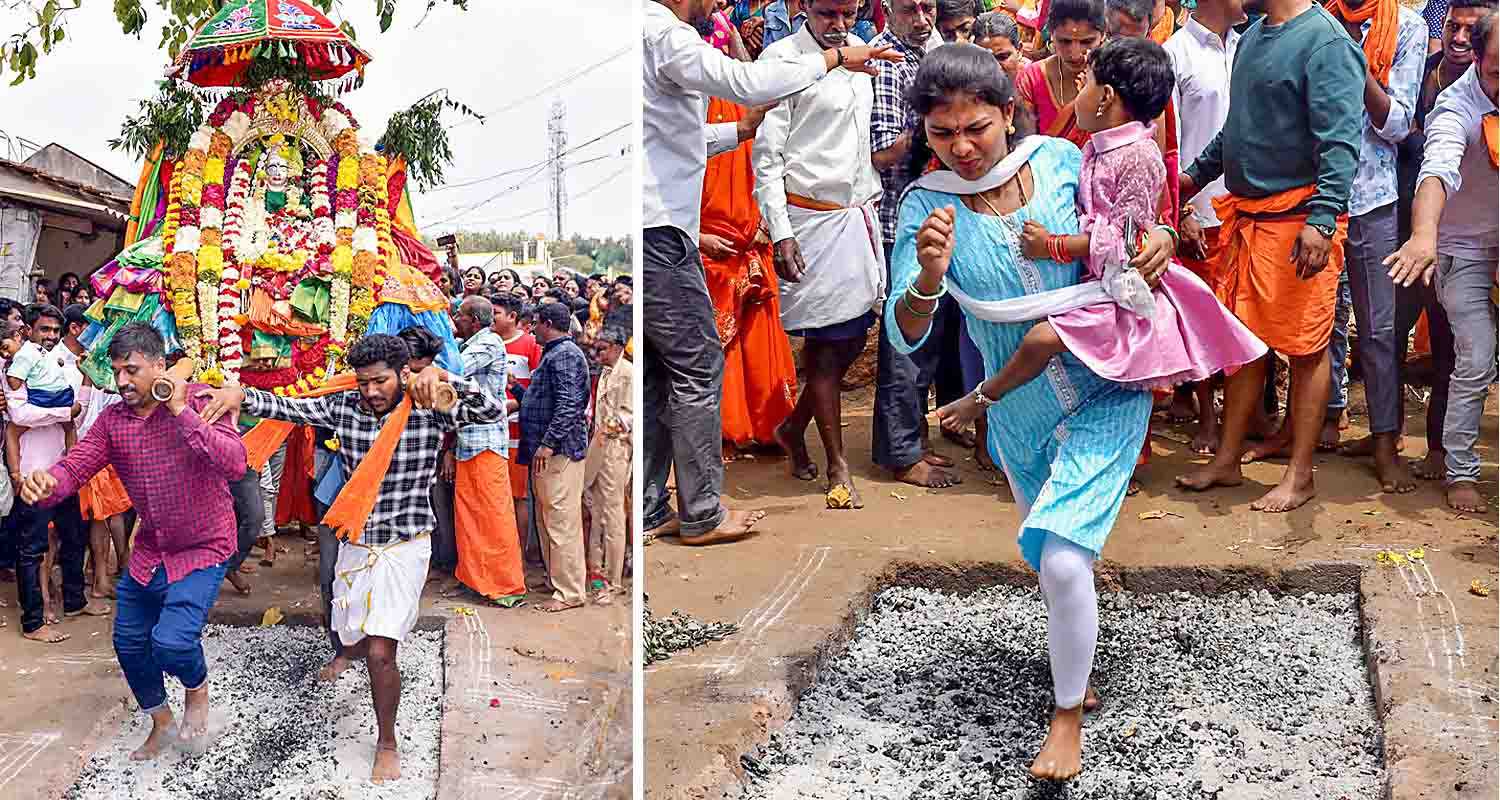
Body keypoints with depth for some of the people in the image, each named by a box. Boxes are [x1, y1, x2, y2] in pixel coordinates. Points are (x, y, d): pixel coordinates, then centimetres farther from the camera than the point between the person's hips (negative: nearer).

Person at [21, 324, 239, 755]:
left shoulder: (199, 402, -17)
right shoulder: (112, 420, -2)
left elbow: (234, 465, -30)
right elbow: (75, 466, -8)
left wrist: (181, 411, -31)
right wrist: (45, 483, -32)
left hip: (203, 548, -6)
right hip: (150, 551, 6)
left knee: (171, 641, -22)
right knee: (129, 641, 16)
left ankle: (197, 688, 14)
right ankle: (161, 721, 43)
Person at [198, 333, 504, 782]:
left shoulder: (429, 409, -17)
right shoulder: (344, 406, -7)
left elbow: (493, 411, -28)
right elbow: (288, 407, -9)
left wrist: (442, 378, -40)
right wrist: (241, 395, -27)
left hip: (404, 546, -4)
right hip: (355, 541, 4)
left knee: (380, 653, -12)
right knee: (350, 630, 25)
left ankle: (387, 744, 10)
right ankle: (349, 648, 66)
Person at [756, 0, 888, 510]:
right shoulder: (782, 59, -9)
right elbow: (766, 153, -12)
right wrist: (780, 233, -16)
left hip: (860, 214, 7)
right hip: (811, 218, -7)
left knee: (853, 334, 9)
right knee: (824, 340, -1)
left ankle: (794, 428, 30)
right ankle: (838, 465, 9)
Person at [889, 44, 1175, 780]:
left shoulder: (1060, 159, -10)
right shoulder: (927, 207, -11)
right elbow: (905, 337, -16)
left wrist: (1159, 238, -12)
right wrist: (928, 278, -36)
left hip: (1108, 394, -2)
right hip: (1021, 414, 2)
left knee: (1063, 562, -15)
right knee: (1049, 559, 21)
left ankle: (1068, 718, 7)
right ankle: (1076, 671, 51)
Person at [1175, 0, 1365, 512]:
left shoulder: (1325, 41, -11)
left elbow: (1339, 141, -19)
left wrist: (1321, 218, -26)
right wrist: (1197, 174, 30)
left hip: (1296, 217, -8)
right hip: (1245, 215, 8)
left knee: (1305, 349, 1)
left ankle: (1300, 475, 10)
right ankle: (1227, 460, 22)